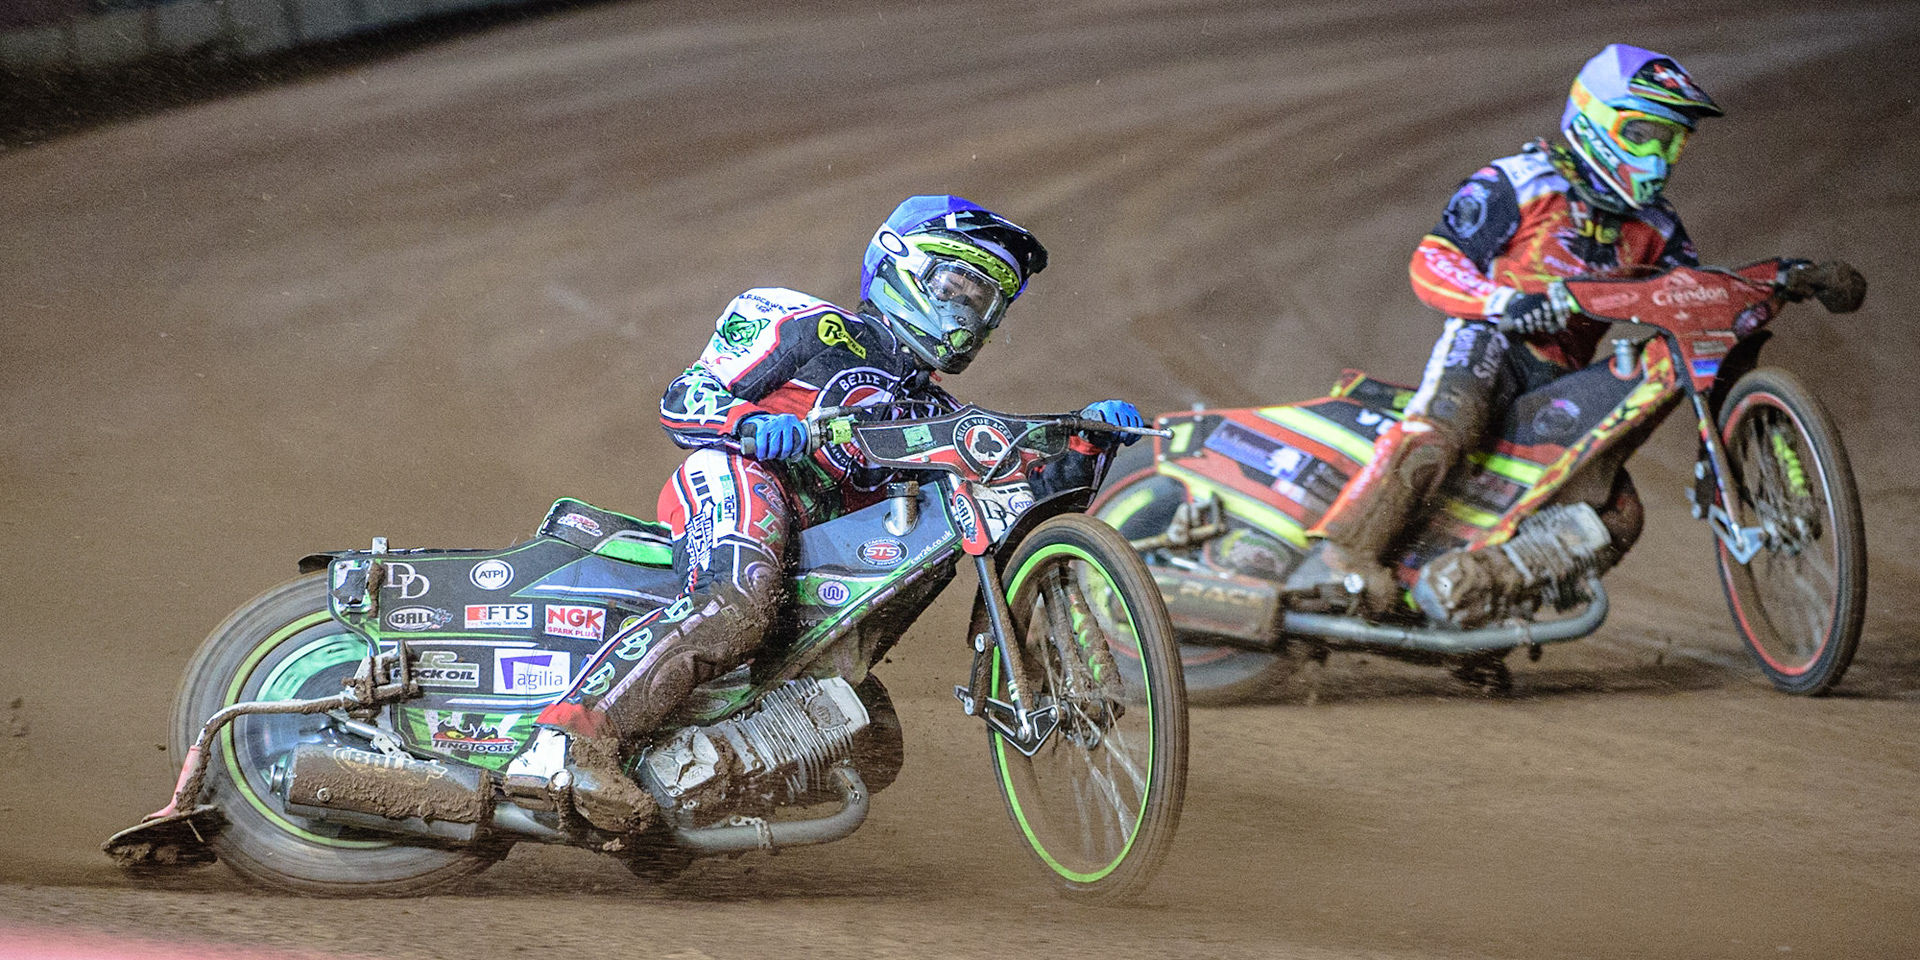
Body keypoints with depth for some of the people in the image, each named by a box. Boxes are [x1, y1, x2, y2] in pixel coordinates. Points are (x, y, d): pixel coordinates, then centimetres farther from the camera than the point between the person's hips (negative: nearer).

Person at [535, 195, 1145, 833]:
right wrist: (754, 424, -16)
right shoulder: (821, 329, 12)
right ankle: (587, 727, -46)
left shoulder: (936, 416, 30)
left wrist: (1089, 440, 1)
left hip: (821, 554, 7)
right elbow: (682, 400, 5)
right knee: (736, 610, -39)